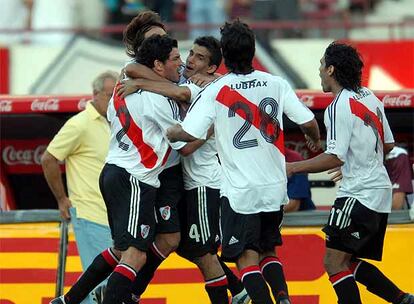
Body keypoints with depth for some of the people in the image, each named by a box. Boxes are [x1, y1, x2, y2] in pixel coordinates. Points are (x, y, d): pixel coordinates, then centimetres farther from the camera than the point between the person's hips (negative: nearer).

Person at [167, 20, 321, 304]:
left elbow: (188, 133, -15)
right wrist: (316, 141, 25)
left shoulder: (215, 91, -11)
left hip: (240, 190, -4)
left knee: (247, 257, 1)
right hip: (275, 186, 4)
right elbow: (309, 123, 2)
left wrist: (165, 132, 7)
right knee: (268, 250, 19)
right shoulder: (276, 84, -2)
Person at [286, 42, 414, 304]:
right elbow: (388, 144, 20)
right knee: (349, 262, 16)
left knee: (334, 262, -9)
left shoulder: (339, 106, -15)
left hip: (360, 193, -9)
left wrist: (293, 167, -15)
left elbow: (335, 158, -21)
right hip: (380, 190, 9)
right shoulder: (369, 97, 12)